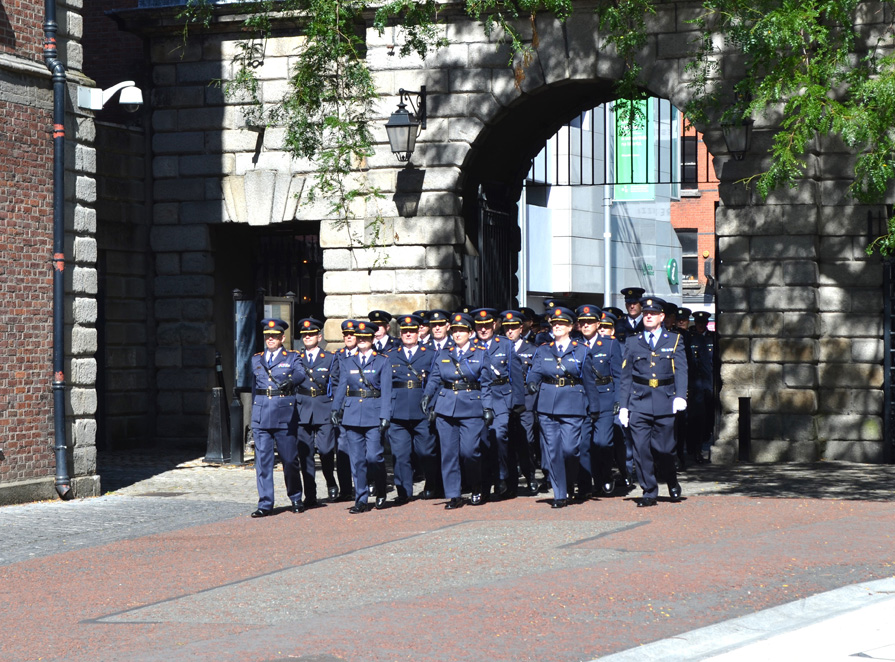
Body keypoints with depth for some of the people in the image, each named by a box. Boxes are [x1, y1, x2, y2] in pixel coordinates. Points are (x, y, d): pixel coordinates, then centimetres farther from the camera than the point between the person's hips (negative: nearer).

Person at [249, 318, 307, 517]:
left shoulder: (292, 357, 5)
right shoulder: (256, 359, 16)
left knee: (289, 458, 3)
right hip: (261, 413, 3)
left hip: (285, 414, -3)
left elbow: (301, 374, -13)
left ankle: (296, 499, 21)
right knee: (262, 459, -2)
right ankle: (265, 504, 1)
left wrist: (290, 380, -34)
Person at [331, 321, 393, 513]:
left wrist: (384, 416, -10)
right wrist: (336, 409, -9)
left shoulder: (382, 361, 5)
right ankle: (361, 500, 8)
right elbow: (341, 387, 7)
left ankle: (381, 493, 13)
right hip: (352, 414, 3)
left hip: (374, 414, -3)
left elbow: (386, 391, -1)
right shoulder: (347, 362, 12)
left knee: (373, 456, -10)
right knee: (357, 459, 2)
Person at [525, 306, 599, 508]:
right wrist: (532, 383, -23)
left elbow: (589, 381, 8)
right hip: (547, 406, 2)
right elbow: (534, 372, 0)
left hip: (572, 407, -2)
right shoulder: (543, 351, 12)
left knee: (569, 448, -11)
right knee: (552, 451, -2)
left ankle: (569, 483, 18)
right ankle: (560, 495, 5)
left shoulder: (581, 351, 7)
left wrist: (593, 409, 7)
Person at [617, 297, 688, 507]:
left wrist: (680, 396, -17)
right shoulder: (632, 343, 11)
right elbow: (625, 377, 9)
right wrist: (623, 406, 2)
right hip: (639, 403, 1)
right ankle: (649, 492, 6)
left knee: (663, 449, 1)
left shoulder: (674, 341, 8)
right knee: (641, 449, -5)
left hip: (665, 403, -1)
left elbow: (681, 371, -1)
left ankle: (673, 484, 27)